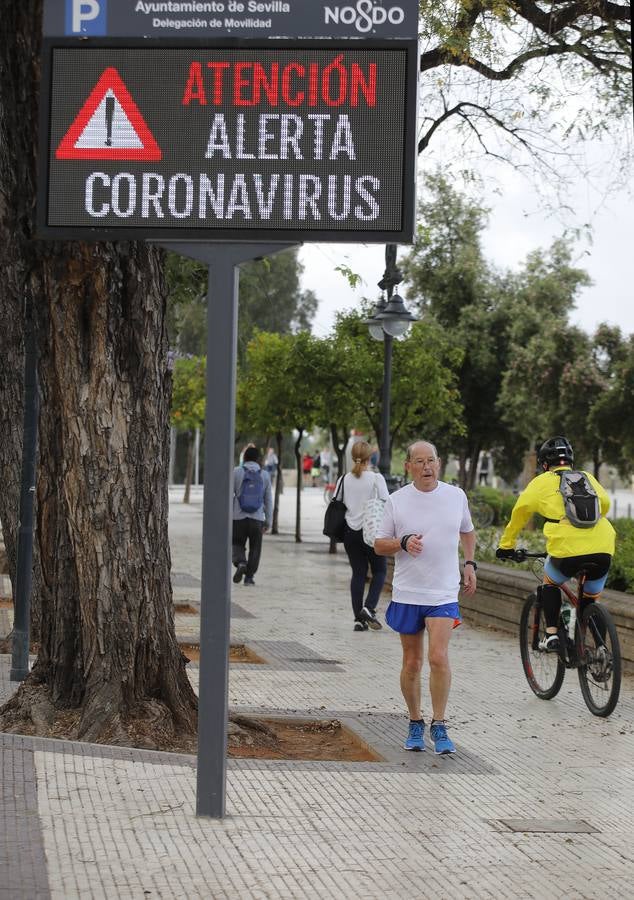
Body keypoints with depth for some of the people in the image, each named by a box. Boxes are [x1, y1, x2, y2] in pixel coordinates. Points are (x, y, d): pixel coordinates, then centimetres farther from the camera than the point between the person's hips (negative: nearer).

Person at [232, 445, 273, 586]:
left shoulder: (237, 472, 0)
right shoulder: (264, 475, 6)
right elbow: (268, 501, 10)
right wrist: (268, 521, 16)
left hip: (239, 517, -1)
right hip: (257, 518, 1)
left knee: (237, 544, 12)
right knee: (255, 548, 11)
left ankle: (240, 563, -15)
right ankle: (249, 576, 8)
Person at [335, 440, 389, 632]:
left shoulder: (344, 480, 1)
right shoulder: (376, 478, -9)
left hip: (350, 532, 4)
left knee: (358, 573, 9)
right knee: (379, 571, 12)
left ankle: (359, 619, 5)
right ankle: (369, 608, -8)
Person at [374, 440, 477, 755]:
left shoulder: (456, 496, 3)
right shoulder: (397, 500, -2)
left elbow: (467, 531, 22)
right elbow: (379, 544, 3)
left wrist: (469, 563, 10)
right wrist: (403, 543, -16)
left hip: (443, 593, 0)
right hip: (407, 593, 0)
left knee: (438, 657, -15)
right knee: (412, 663, 8)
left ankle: (439, 726, -4)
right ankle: (415, 723, 24)